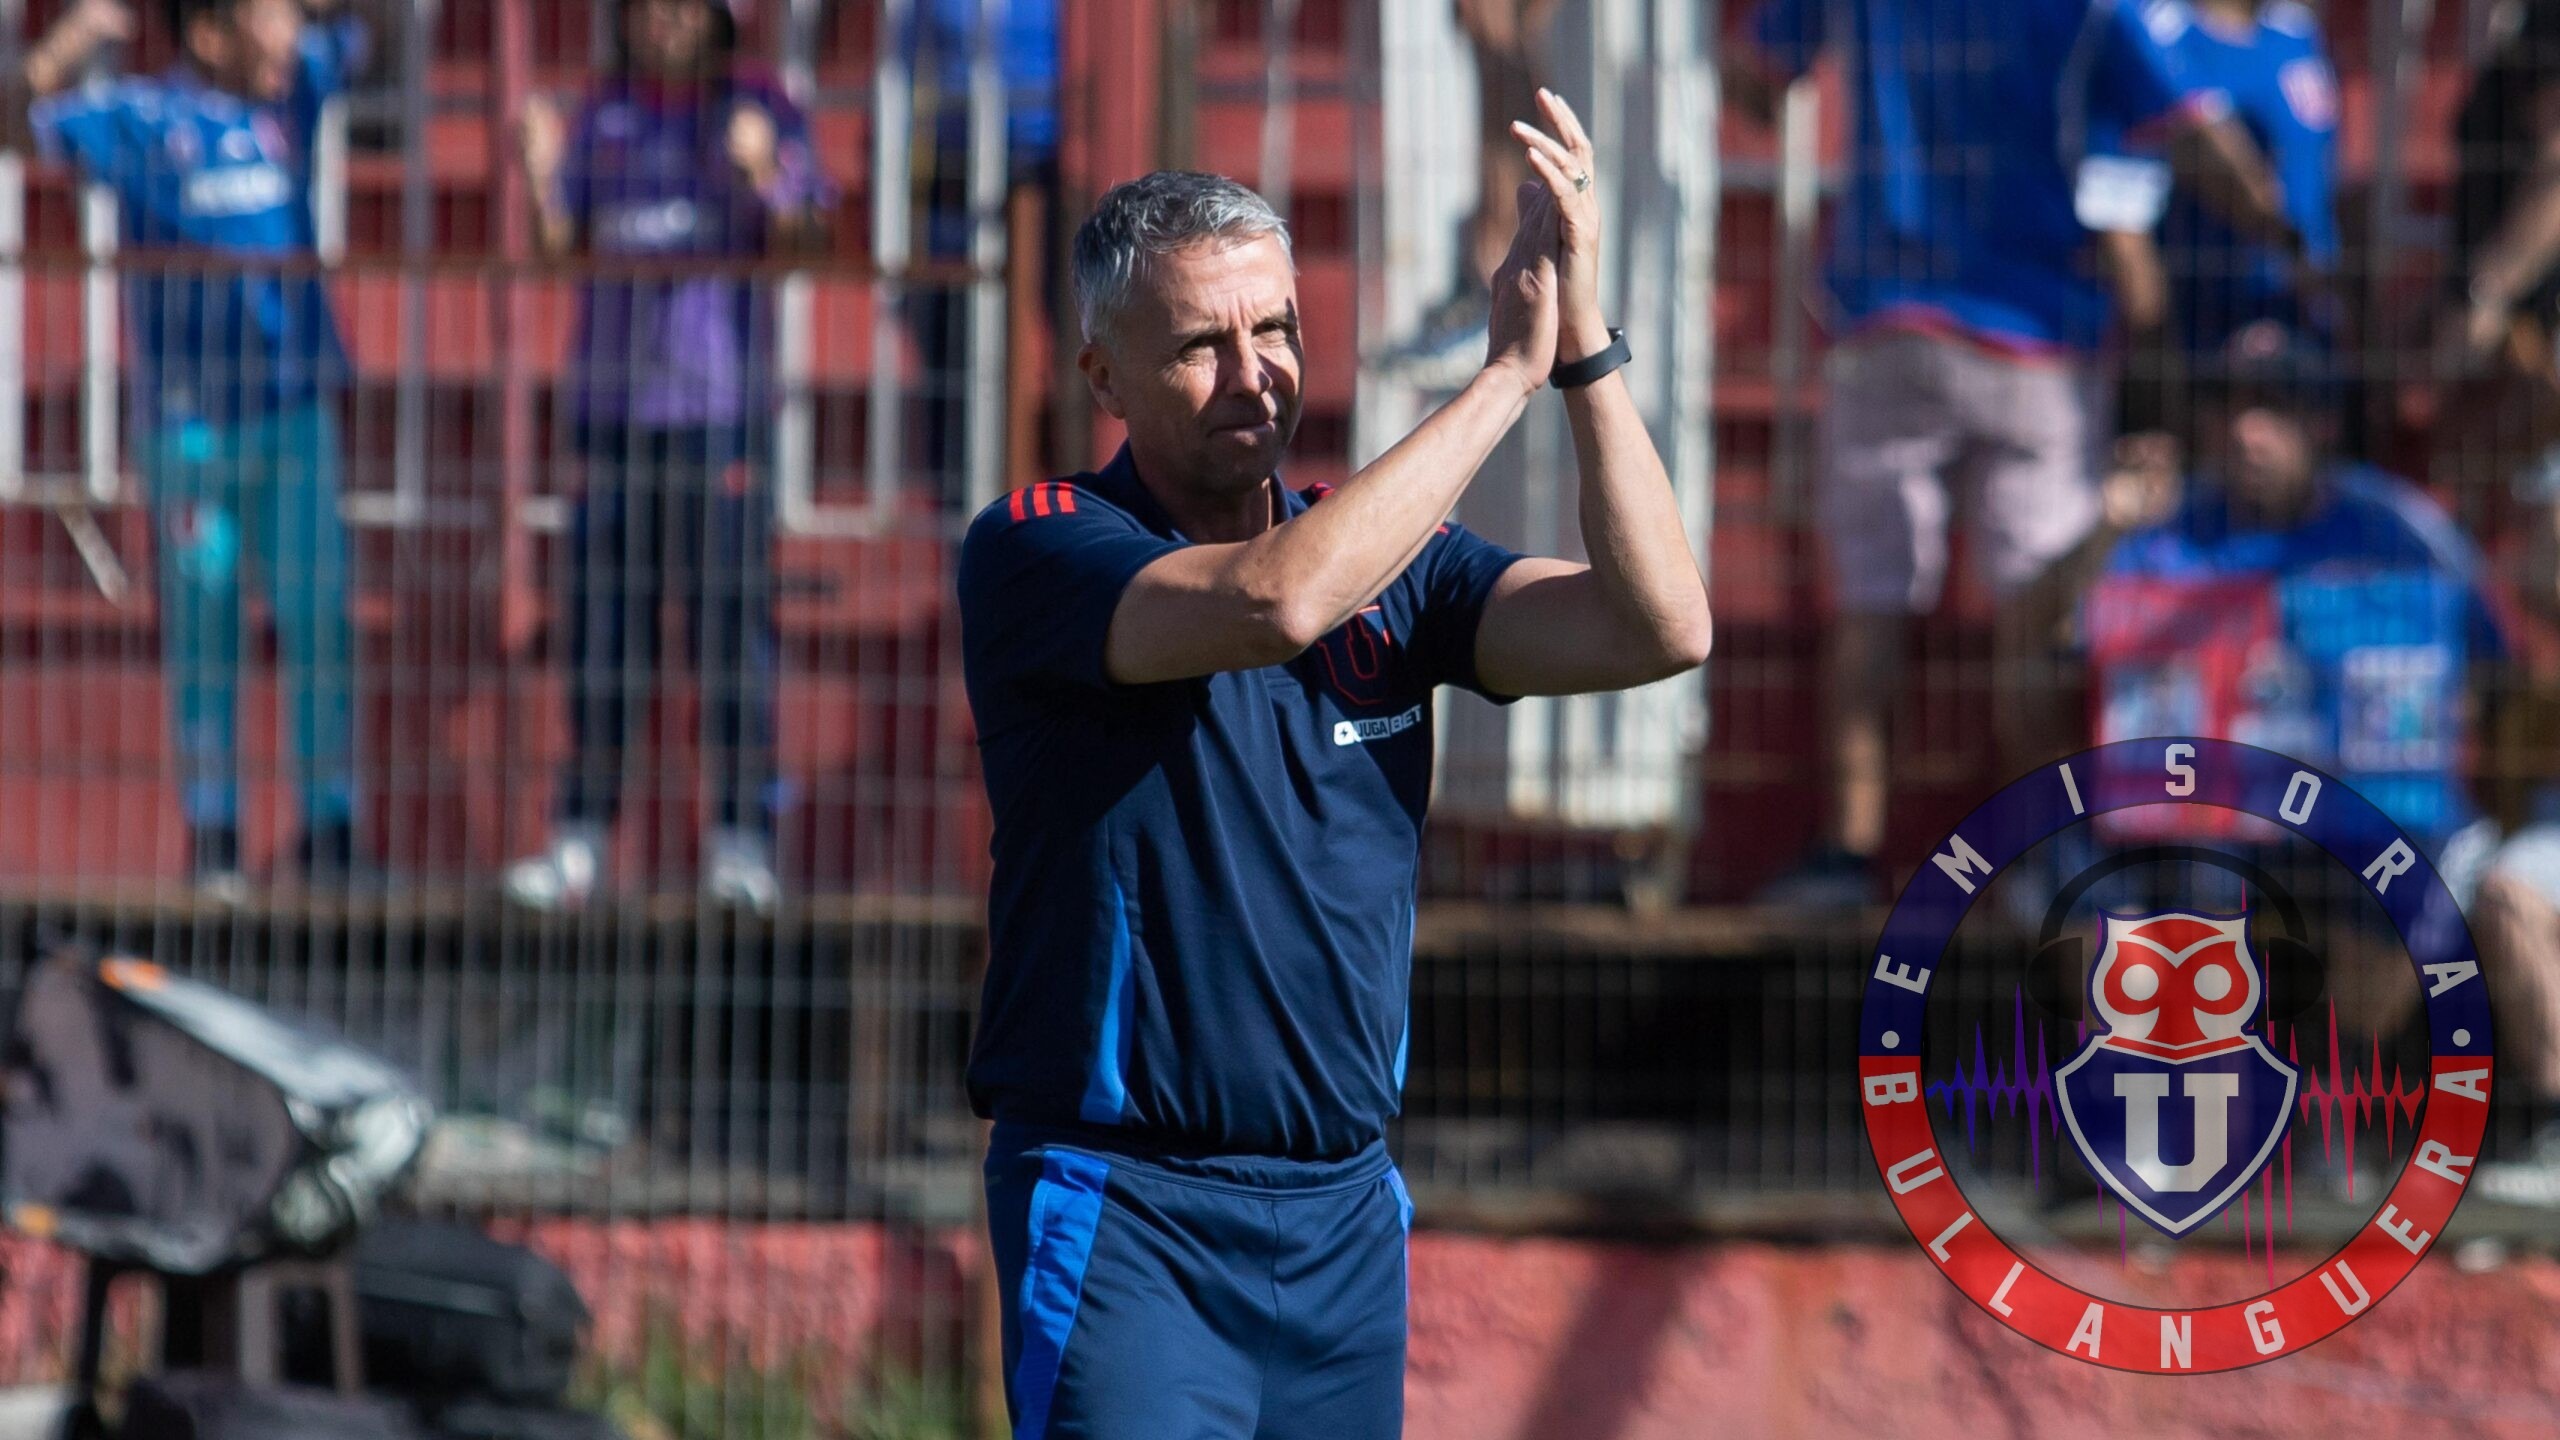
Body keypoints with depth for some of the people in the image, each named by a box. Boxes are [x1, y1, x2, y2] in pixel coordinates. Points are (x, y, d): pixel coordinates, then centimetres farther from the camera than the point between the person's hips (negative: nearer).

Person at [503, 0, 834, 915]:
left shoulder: (760, 109, 3)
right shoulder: (603, 116, 13)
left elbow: (802, 239, -8)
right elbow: (562, 248, 13)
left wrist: (764, 172, -26)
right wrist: (543, 179, -5)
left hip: (719, 402, -3)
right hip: (609, 400, 3)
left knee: (730, 612, -5)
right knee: (601, 618, 4)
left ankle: (742, 839, -1)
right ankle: (580, 838, 8)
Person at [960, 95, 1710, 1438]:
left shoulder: (1387, 557, 10)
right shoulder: (1034, 549, -7)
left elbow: (1659, 628, -3)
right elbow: (1275, 600, -26)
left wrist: (1583, 344, -13)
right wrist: (1507, 372, -19)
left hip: (1344, 1212, 6)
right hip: (1125, 1216, -5)